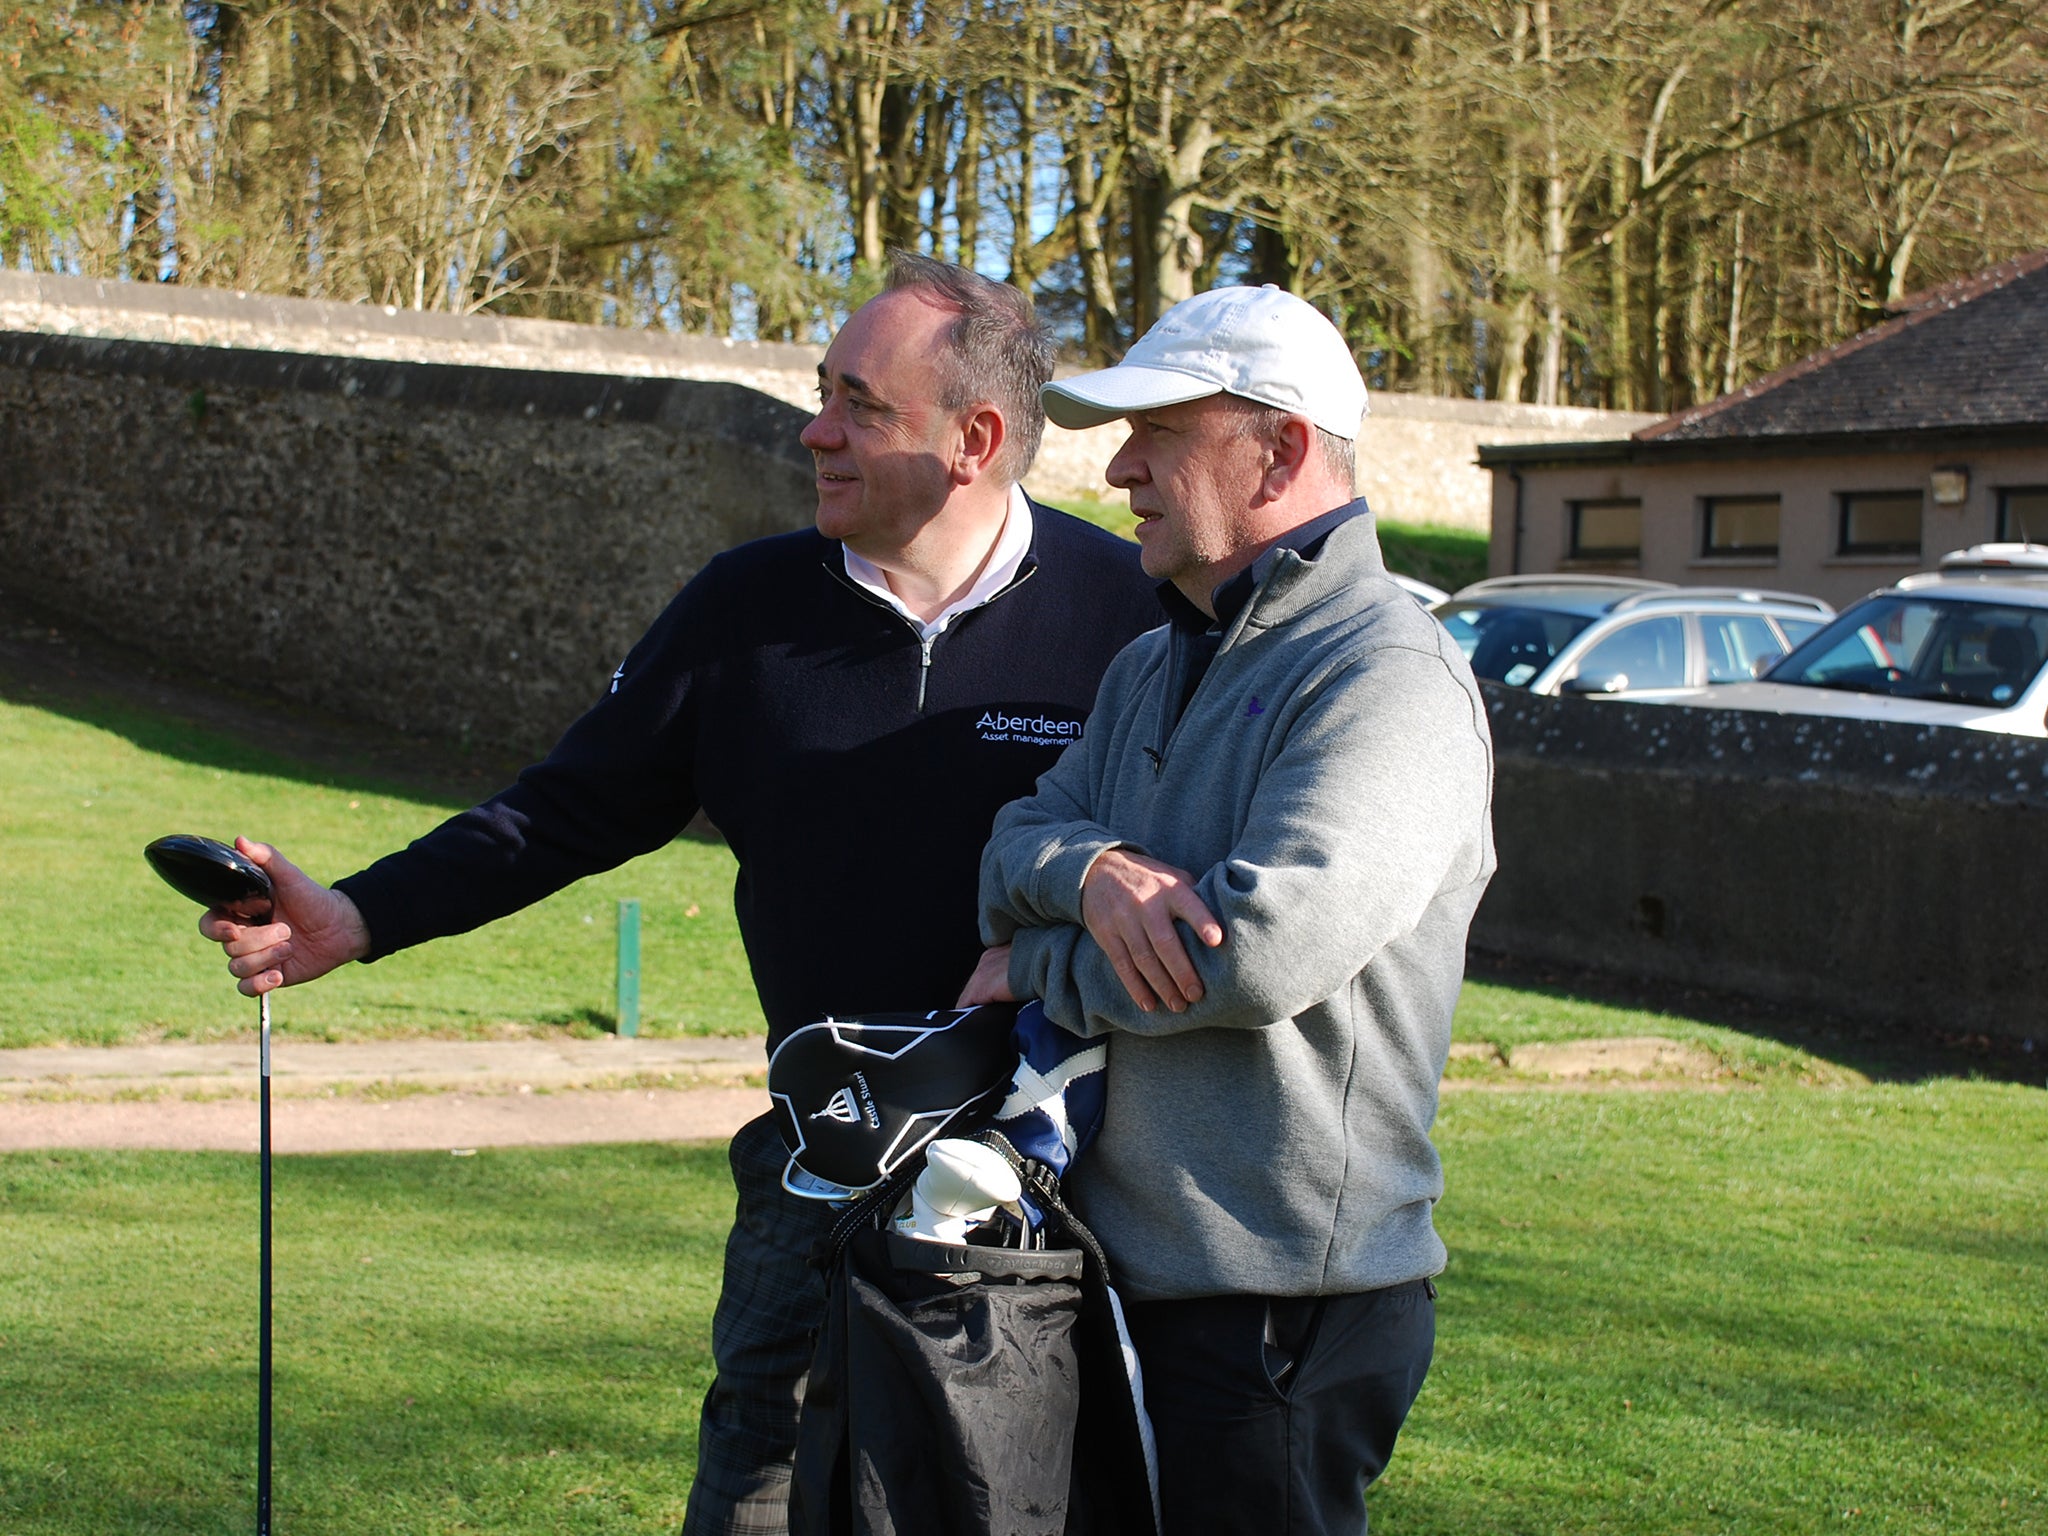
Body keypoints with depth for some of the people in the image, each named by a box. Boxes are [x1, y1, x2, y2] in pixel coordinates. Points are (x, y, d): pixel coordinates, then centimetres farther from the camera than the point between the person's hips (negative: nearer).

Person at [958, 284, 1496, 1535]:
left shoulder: (1387, 677, -15)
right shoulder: (1155, 668, 17)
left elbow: (1264, 945, -26)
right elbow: (1018, 840, 9)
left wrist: (1034, 965, -10)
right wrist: (1093, 872, -16)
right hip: (1129, 1273, 9)